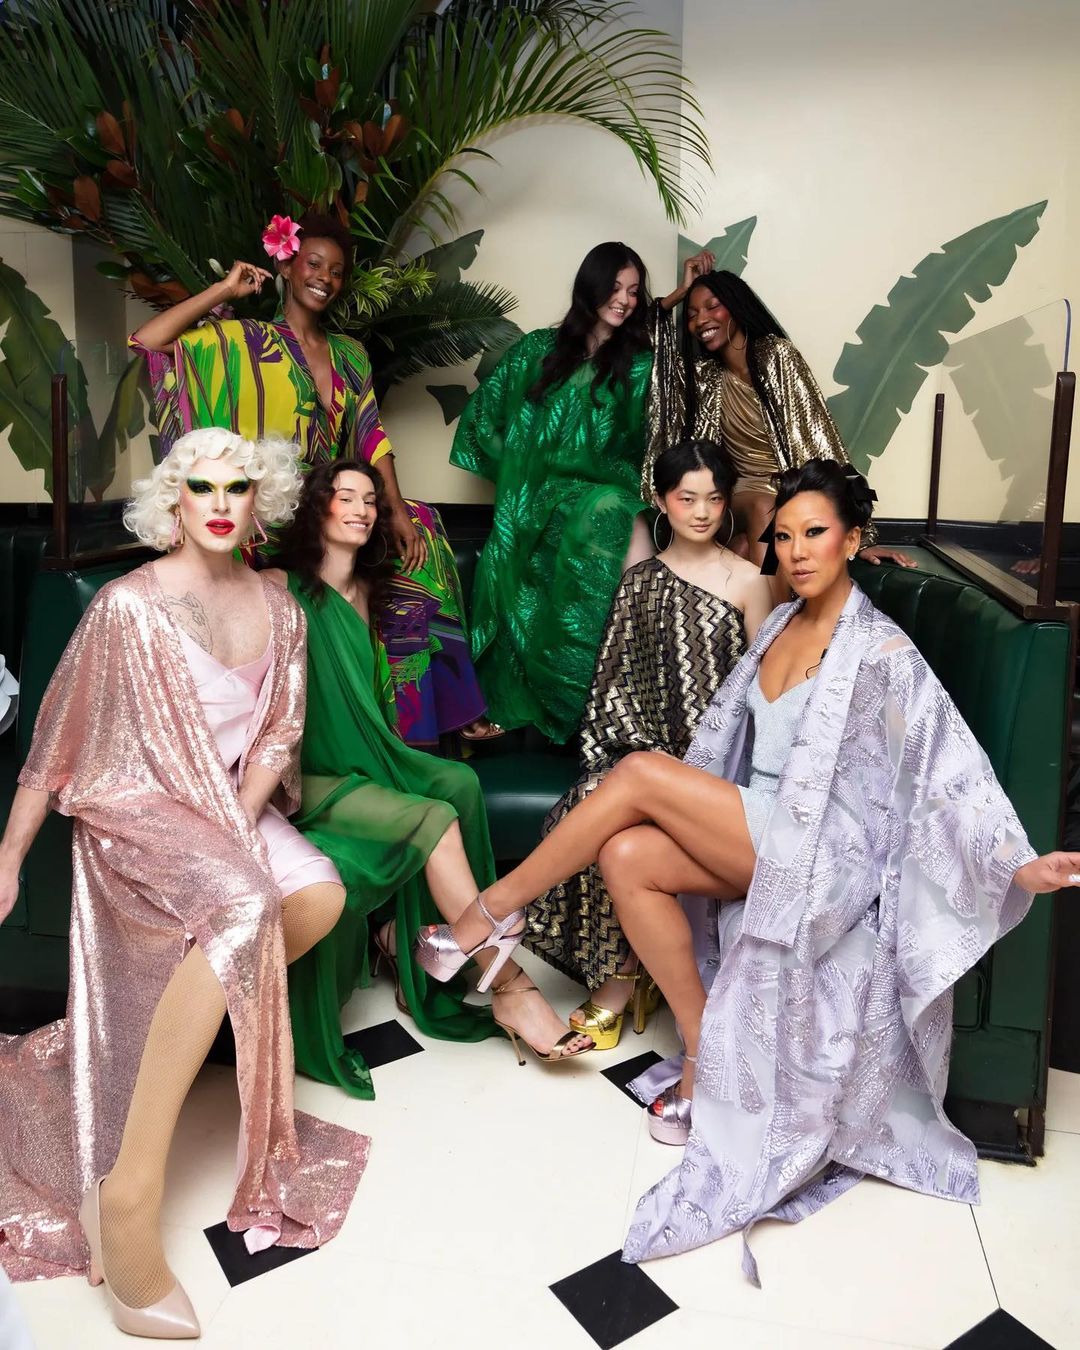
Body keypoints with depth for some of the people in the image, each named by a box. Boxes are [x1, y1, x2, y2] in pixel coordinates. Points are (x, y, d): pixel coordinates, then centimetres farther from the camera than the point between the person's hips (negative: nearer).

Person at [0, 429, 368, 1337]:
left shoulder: (276, 609, 4)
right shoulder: (130, 604, -10)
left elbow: (279, 730, 8)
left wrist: (242, 814, -9)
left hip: (230, 806, 6)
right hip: (136, 807, -5)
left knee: (321, 894, -24)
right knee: (244, 902, -35)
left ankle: (175, 1030, 3)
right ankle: (128, 1191, -30)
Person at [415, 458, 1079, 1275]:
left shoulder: (881, 652, -11)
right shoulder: (782, 625, 11)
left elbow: (952, 766, -14)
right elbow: (734, 738, 17)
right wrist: (696, 811, 14)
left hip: (816, 852, -7)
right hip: (755, 838, 7)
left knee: (641, 771, -21)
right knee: (626, 856, -20)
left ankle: (499, 909, -5)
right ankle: (705, 1049, -3)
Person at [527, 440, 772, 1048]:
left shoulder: (748, 581, 0)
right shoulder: (642, 577, 12)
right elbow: (620, 675, 10)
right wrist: (638, 743, -4)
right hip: (646, 744, 3)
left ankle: (622, 979, -8)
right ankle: (623, 974, -9)